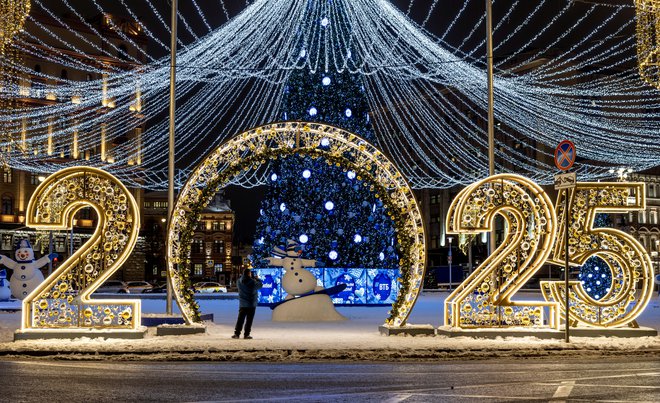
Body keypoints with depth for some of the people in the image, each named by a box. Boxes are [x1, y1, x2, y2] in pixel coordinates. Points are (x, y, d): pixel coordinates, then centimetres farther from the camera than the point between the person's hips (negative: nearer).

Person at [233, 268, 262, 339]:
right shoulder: (252, 282, -14)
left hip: (242, 304, 3)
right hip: (251, 304, -3)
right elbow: (260, 285, 2)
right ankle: (246, 334, 4)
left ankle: (236, 333, 2)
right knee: (249, 320, 3)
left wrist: (253, 278, 17)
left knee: (240, 319, 7)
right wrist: (257, 279, 19)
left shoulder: (239, 281, -4)